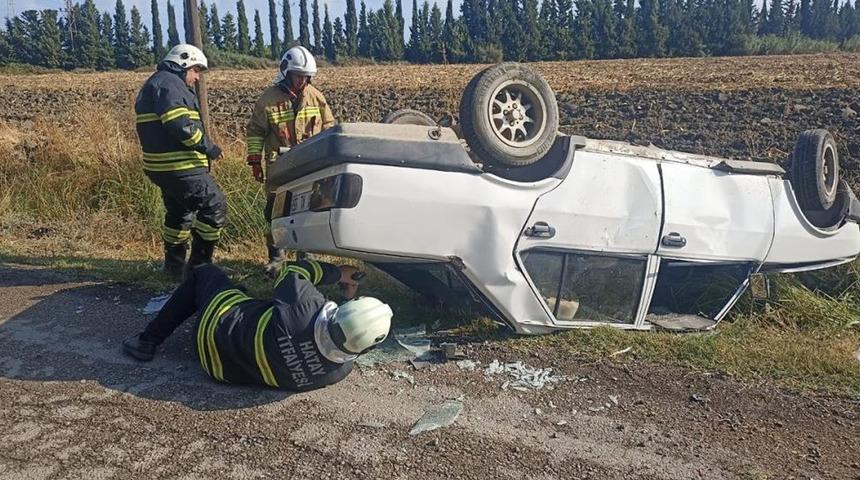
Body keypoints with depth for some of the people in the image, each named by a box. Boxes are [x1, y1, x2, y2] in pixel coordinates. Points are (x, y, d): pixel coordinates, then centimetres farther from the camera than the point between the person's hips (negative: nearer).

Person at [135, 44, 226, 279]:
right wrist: (207, 146, -17)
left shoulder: (156, 83, 23)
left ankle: (174, 265, 30)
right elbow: (180, 125, -25)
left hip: (162, 166, 11)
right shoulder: (169, 83, -11)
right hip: (181, 167, -11)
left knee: (179, 213, 21)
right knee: (214, 208, -5)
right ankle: (200, 263, 1)